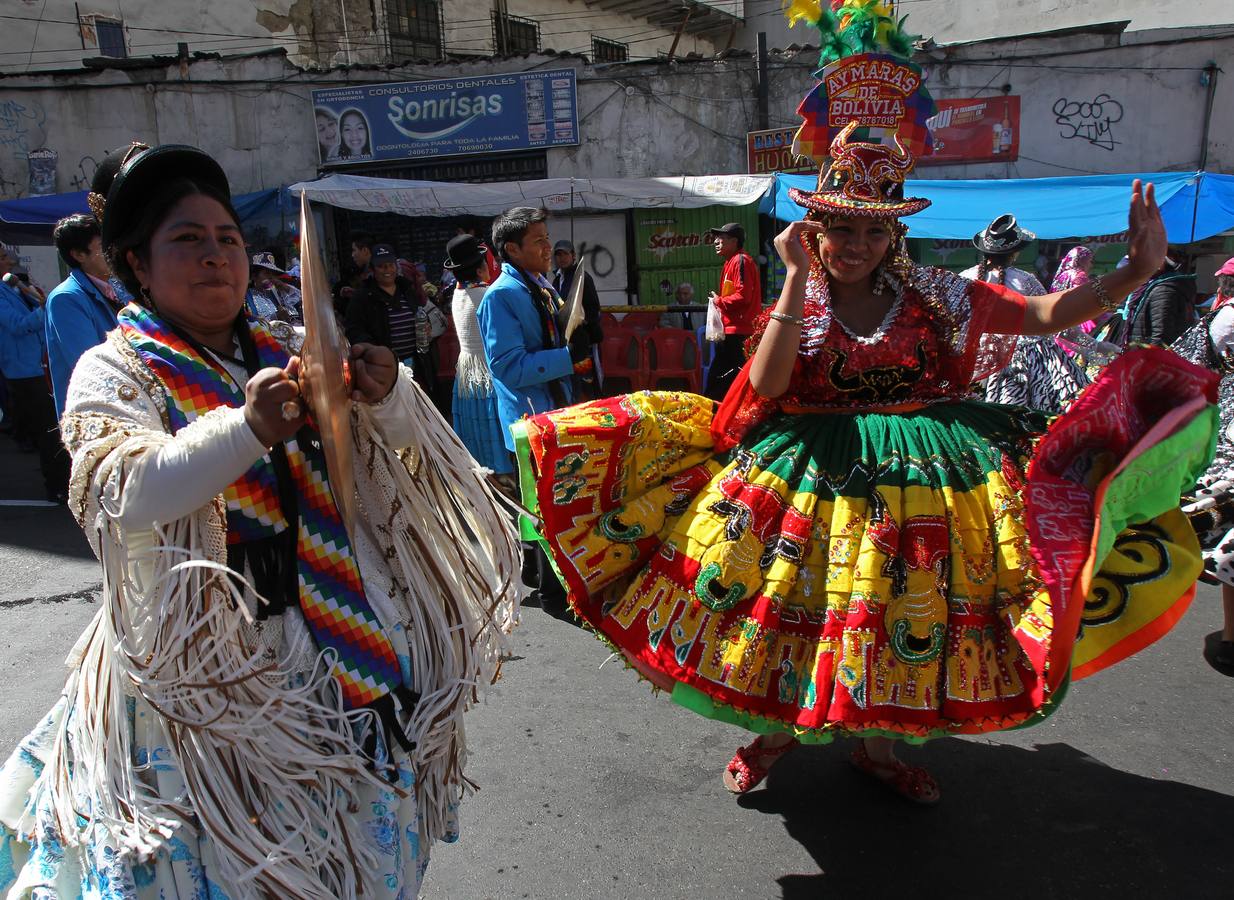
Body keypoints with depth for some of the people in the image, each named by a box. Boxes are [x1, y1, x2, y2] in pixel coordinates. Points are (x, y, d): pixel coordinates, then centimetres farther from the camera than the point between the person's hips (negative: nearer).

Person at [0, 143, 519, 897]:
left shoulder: (287, 354, 7)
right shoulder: (114, 373, -3)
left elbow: (390, 457, 5)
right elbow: (126, 496, -21)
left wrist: (387, 398, -17)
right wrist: (246, 427, -36)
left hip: (334, 642, 4)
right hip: (204, 657, -3)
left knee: (349, 839, 14)